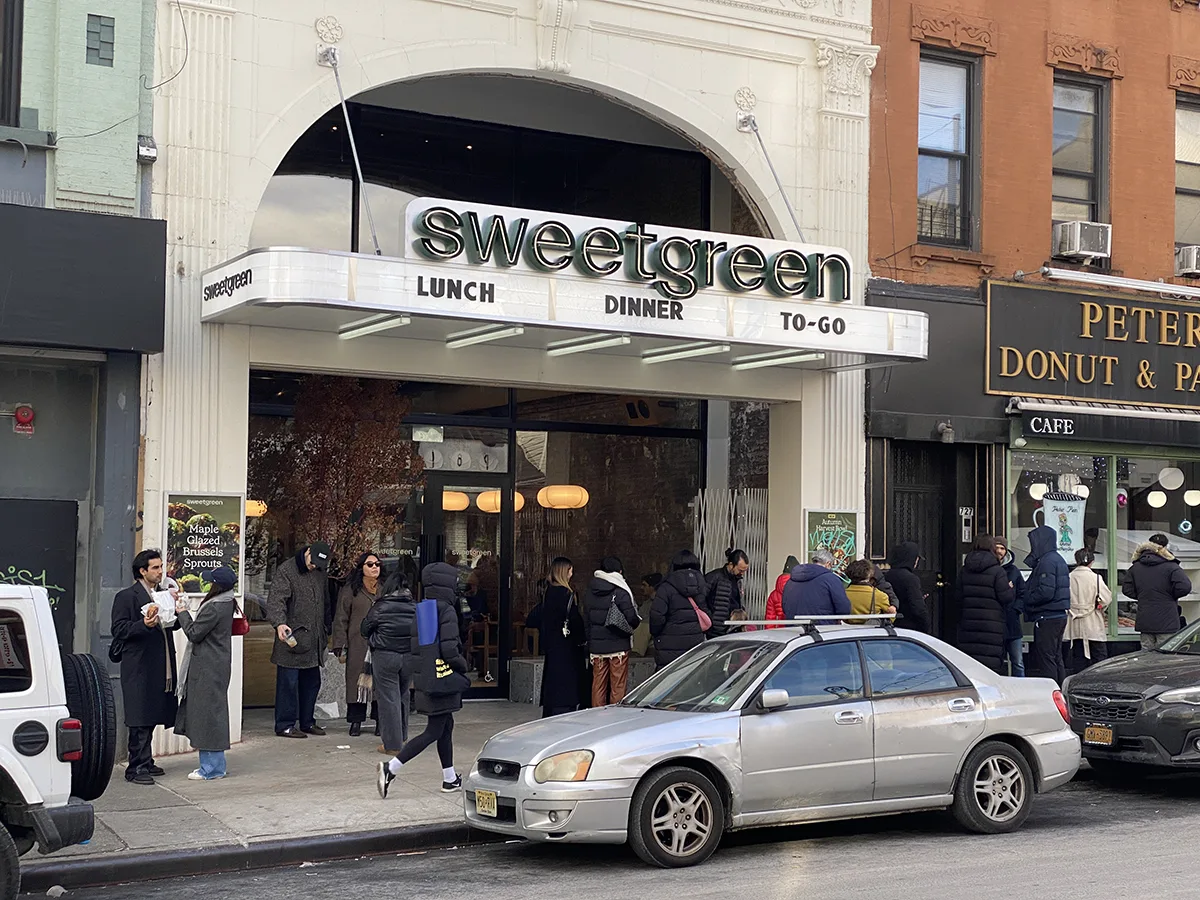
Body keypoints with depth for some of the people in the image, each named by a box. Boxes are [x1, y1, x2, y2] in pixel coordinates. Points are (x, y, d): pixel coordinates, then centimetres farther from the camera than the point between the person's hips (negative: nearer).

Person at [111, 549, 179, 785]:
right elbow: (119, 630, -11)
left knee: (151, 718, 13)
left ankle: (145, 763, 22)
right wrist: (144, 624, -25)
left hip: (160, 667, 7)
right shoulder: (126, 597, -5)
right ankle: (136, 768, -2)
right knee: (140, 720, -6)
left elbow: (174, 625, 18)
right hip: (139, 668, -7)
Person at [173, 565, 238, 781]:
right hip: (218, 665, 10)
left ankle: (211, 768, 3)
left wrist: (182, 612, -3)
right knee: (214, 713, 14)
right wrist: (184, 611, 9)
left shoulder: (214, 608, -21)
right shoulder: (226, 604, 8)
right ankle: (215, 765, 21)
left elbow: (194, 633, -15)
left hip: (207, 670, -10)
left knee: (207, 713, -3)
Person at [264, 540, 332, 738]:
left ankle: (307, 722, 24)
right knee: (288, 683, -3)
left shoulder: (320, 573, 13)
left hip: (314, 640, 7)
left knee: (312, 683, 13)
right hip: (292, 638, -7)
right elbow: (276, 600, -19)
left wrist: (325, 633, 22)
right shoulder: (286, 570, -8)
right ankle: (285, 725, 4)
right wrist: (279, 623, -35)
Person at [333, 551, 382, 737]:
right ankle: (356, 721, 9)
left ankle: (380, 720, 10)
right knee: (357, 682, -1)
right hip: (358, 646, -2)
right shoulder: (350, 590, 3)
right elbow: (341, 620, 3)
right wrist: (341, 648, -2)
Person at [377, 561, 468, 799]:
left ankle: (450, 779, 23)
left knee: (446, 726, 17)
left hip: (426, 679, 9)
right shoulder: (446, 611, -14)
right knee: (434, 731, -4)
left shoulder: (421, 610, 10)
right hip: (443, 679, -9)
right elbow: (449, 649, -20)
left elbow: (416, 646, 13)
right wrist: (462, 665, -4)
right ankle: (391, 768, -12)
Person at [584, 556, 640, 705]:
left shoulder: (590, 592, 6)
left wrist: (589, 643, 14)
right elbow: (631, 618, -15)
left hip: (596, 647, 5)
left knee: (598, 684, 9)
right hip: (618, 645, -4)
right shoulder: (621, 592, -11)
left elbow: (587, 619, 9)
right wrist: (636, 623, 8)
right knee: (618, 687, 1)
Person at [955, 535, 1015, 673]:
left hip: (968, 623, 5)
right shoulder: (997, 571, -9)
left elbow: (957, 595, 6)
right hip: (992, 624, -5)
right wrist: (1011, 589, 10)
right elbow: (1006, 597, -11)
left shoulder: (964, 570, 5)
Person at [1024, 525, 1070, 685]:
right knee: (1056, 659, 15)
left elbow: (1045, 592, -24)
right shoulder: (1058, 559, 17)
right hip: (1060, 616, 10)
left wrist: (1026, 599, -10)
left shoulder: (1047, 561, -16)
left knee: (1045, 661, -7)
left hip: (1047, 618, -10)